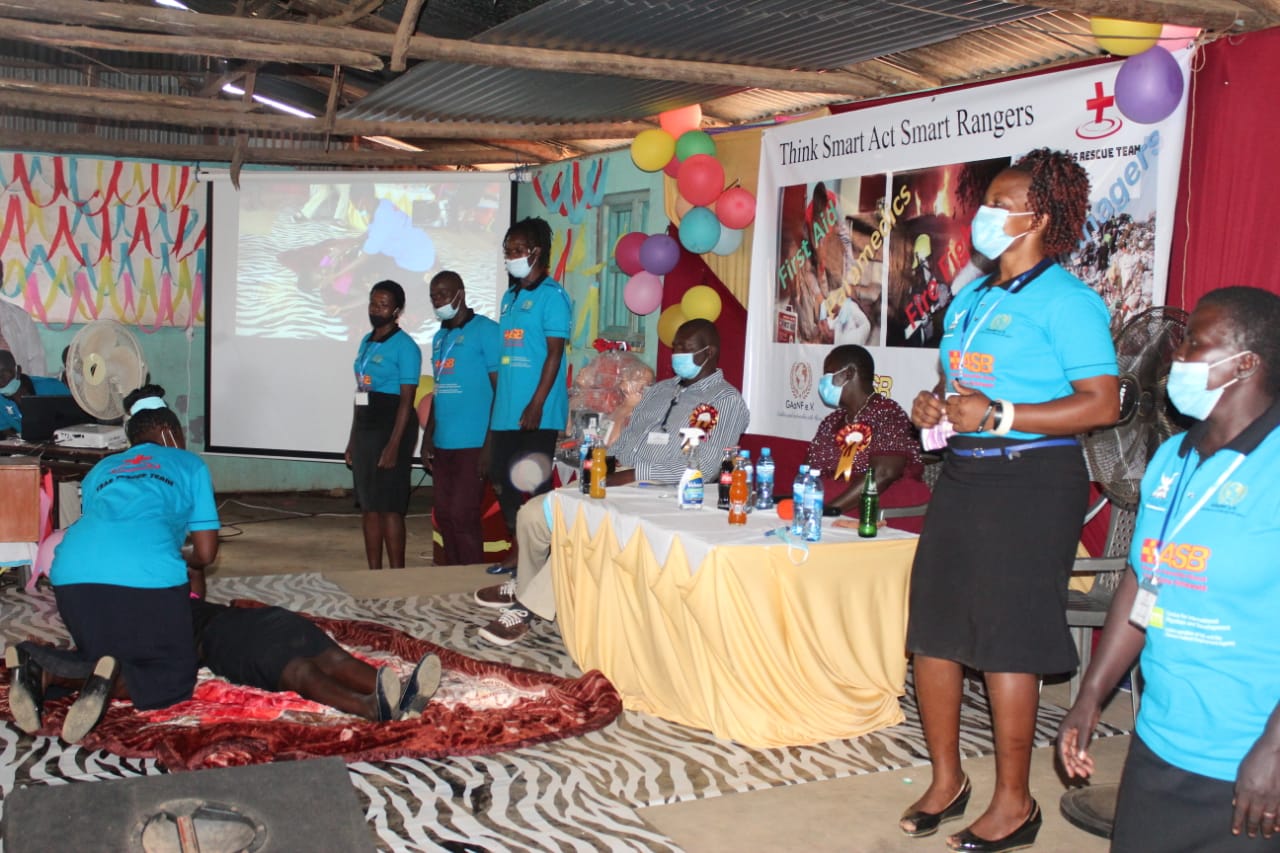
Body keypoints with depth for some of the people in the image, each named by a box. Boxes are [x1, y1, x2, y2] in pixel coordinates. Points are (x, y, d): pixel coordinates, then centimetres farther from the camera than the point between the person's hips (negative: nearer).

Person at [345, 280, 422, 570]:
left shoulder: (404, 346, -9)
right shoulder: (366, 342, 15)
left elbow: (406, 400, -14)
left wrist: (394, 445, -21)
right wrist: (352, 440, 16)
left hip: (391, 429, -8)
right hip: (364, 429, 8)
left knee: (389, 506, -7)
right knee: (368, 505, 10)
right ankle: (374, 573, 17)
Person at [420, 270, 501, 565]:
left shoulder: (485, 331, -6)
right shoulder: (439, 337, 16)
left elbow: (500, 389, -10)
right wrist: (427, 438, 15)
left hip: (472, 444, -7)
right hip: (443, 444, 7)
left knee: (463, 517, -5)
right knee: (445, 517, 11)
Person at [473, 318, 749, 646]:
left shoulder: (727, 402, -4)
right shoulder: (659, 390, 20)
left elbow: (702, 469, -15)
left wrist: (632, 475, -19)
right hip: (616, 481, 8)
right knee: (532, 512, -4)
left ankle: (526, 609, -17)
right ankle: (526, 587, 18)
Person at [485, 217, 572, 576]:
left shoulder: (551, 295, -7)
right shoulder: (509, 297, 17)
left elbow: (554, 354, -13)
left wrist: (536, 405, -18)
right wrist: (497, 403, 15)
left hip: (537, 412, -8)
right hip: (505, 410, 8)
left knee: (536, 483, -2)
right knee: (503, 479, 11)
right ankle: (518, 550, 23)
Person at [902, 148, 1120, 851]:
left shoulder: (1065, 300, -9)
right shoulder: (968, 299, 16)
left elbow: (1103, 403, -16)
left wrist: (1000, 416, -21)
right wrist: (932, 406, 4)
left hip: (1031, 481, -8)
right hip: (962, 474, 8)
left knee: (1005, 641, -3)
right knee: (932, 629, 9)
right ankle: (946, 779, 25)